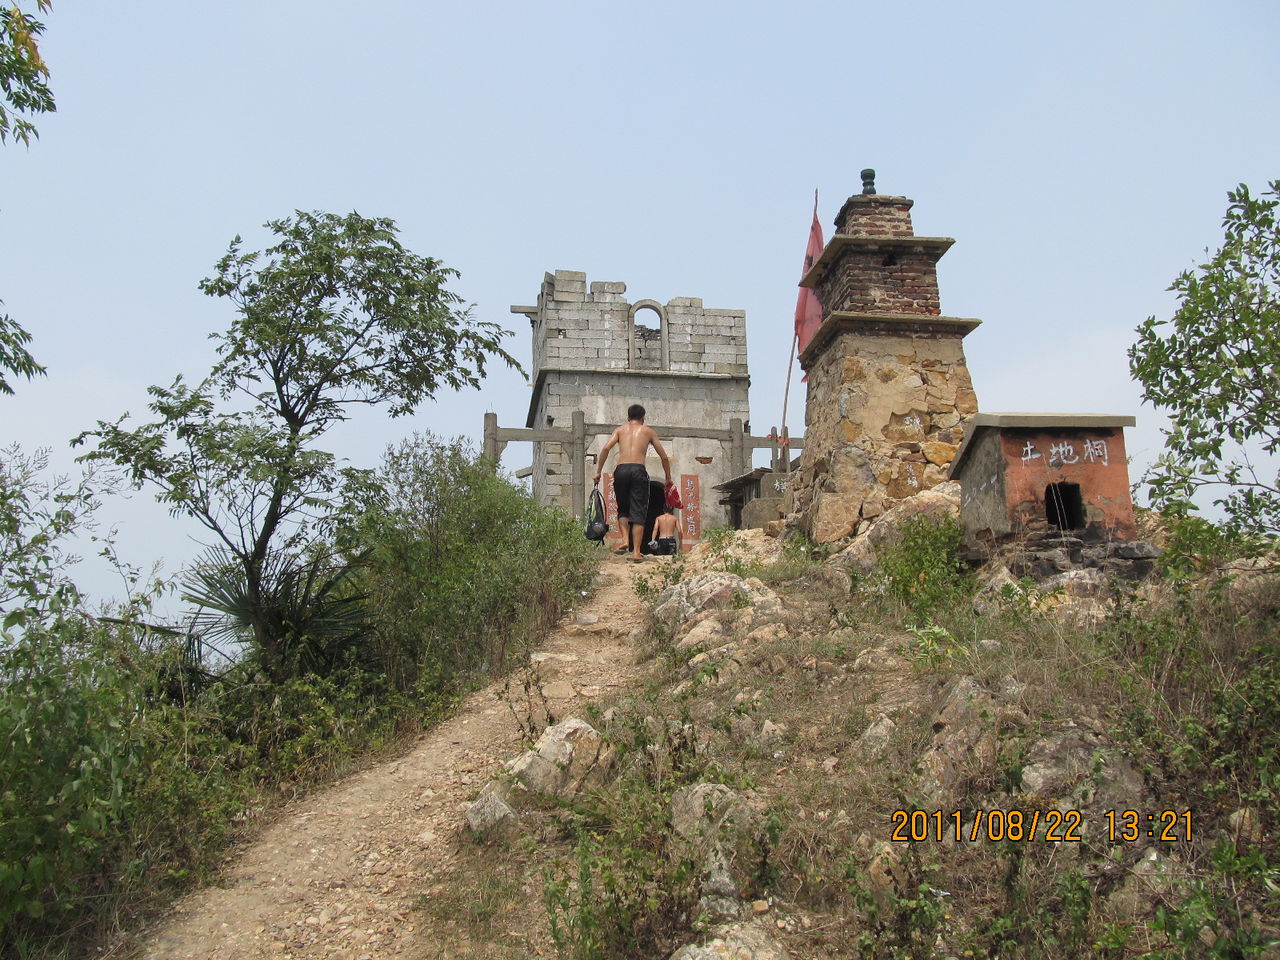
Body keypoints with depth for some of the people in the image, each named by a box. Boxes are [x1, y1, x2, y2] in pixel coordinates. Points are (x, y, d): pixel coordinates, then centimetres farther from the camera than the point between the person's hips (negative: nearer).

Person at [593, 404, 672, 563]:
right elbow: (664, 457, 17)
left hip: (621, 470, 1)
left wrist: (598, 472, 4)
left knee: (623, 509, 18)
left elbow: (606, 448, 2)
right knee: (638, 512, 2)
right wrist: (668, 478, 28)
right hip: (639, 470, -1)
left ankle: (625, 540, -2)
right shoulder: (648, 431, 19)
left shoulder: (620, 430, 20)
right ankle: (636, 552, -5)